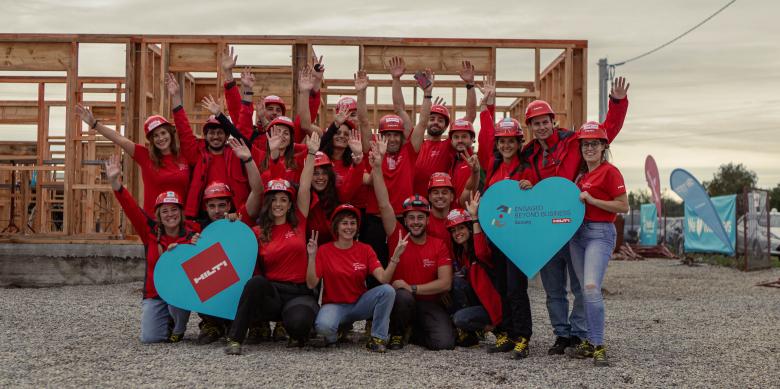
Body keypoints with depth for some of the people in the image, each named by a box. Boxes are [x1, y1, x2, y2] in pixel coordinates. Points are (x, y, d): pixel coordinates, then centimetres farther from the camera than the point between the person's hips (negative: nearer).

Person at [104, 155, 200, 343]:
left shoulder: (192, 234, -7)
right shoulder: (151, 232, -2)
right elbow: (131, 208, -12)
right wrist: (115, 182, -22)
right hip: (155, 294, 2)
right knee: (149, 337, -15)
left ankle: (179, 328, -3)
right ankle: (168, 319, 21)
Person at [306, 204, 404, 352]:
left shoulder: (365, 249, 0)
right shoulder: (324, 251, -5)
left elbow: (383, 278, -13)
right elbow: (311, 284, -13)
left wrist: (395, 256, -26)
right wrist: (312, 256, -24)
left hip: (360, 304, 3)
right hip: (334, 305, -3)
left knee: (388, 290, -24)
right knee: (323, 325, -37)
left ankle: (377, 338, -11)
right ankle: (334, 334, 2)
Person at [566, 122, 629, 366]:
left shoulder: (610, 172, -7)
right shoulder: (581, 173, 15)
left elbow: (623, 206, -11)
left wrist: (591, 200, -16)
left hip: (601, 233, -8)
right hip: (577, 232, 8)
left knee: (591, 286, -20)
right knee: (585, 289, 9)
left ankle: (598, 346, -15)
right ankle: (590, 342, 16)